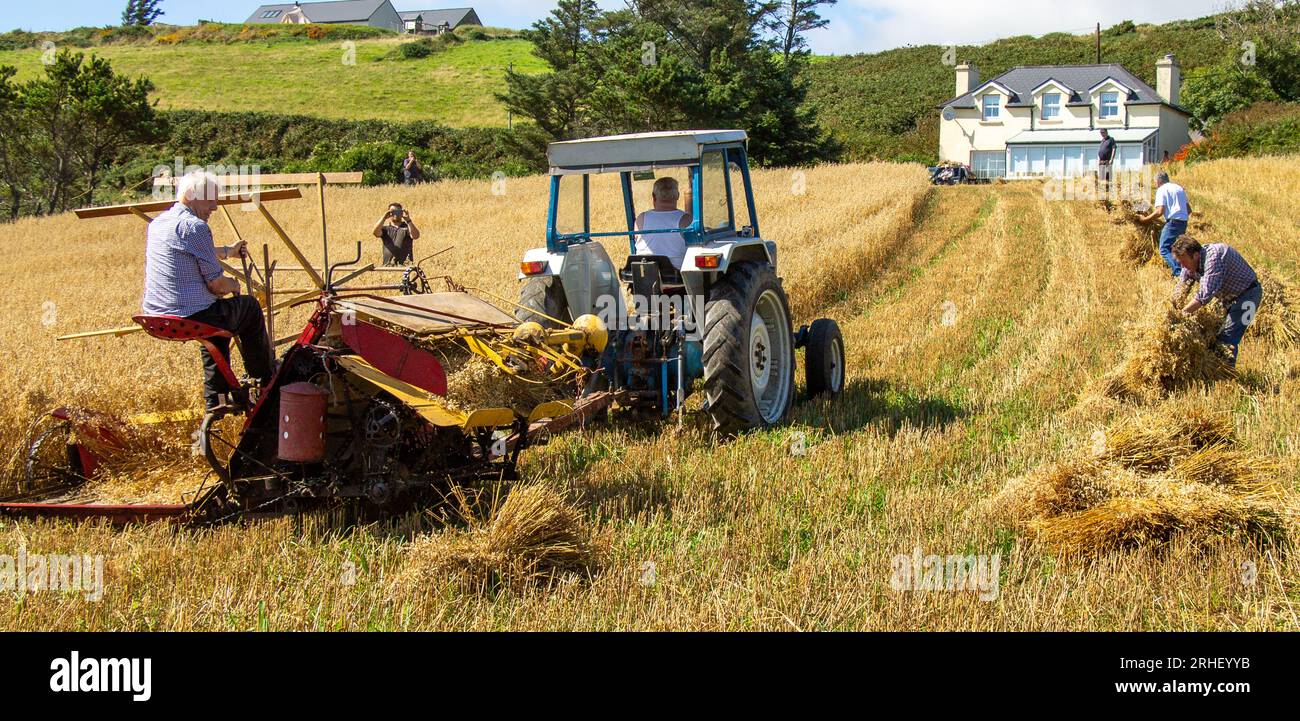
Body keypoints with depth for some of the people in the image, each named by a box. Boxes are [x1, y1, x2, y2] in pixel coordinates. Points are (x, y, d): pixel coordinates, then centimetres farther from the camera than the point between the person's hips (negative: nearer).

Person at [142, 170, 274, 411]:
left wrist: (228, 252, 43)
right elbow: (216, 284, -15)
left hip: (155, 313, 9)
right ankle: (266, 382, 28)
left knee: (219, 312, 35)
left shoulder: (158, 222, 12)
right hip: (189, 316, -9)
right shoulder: (195, 226, -17)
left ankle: (215, 400, 36)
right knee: (250, 307, 15)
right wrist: (233, 285, 7)